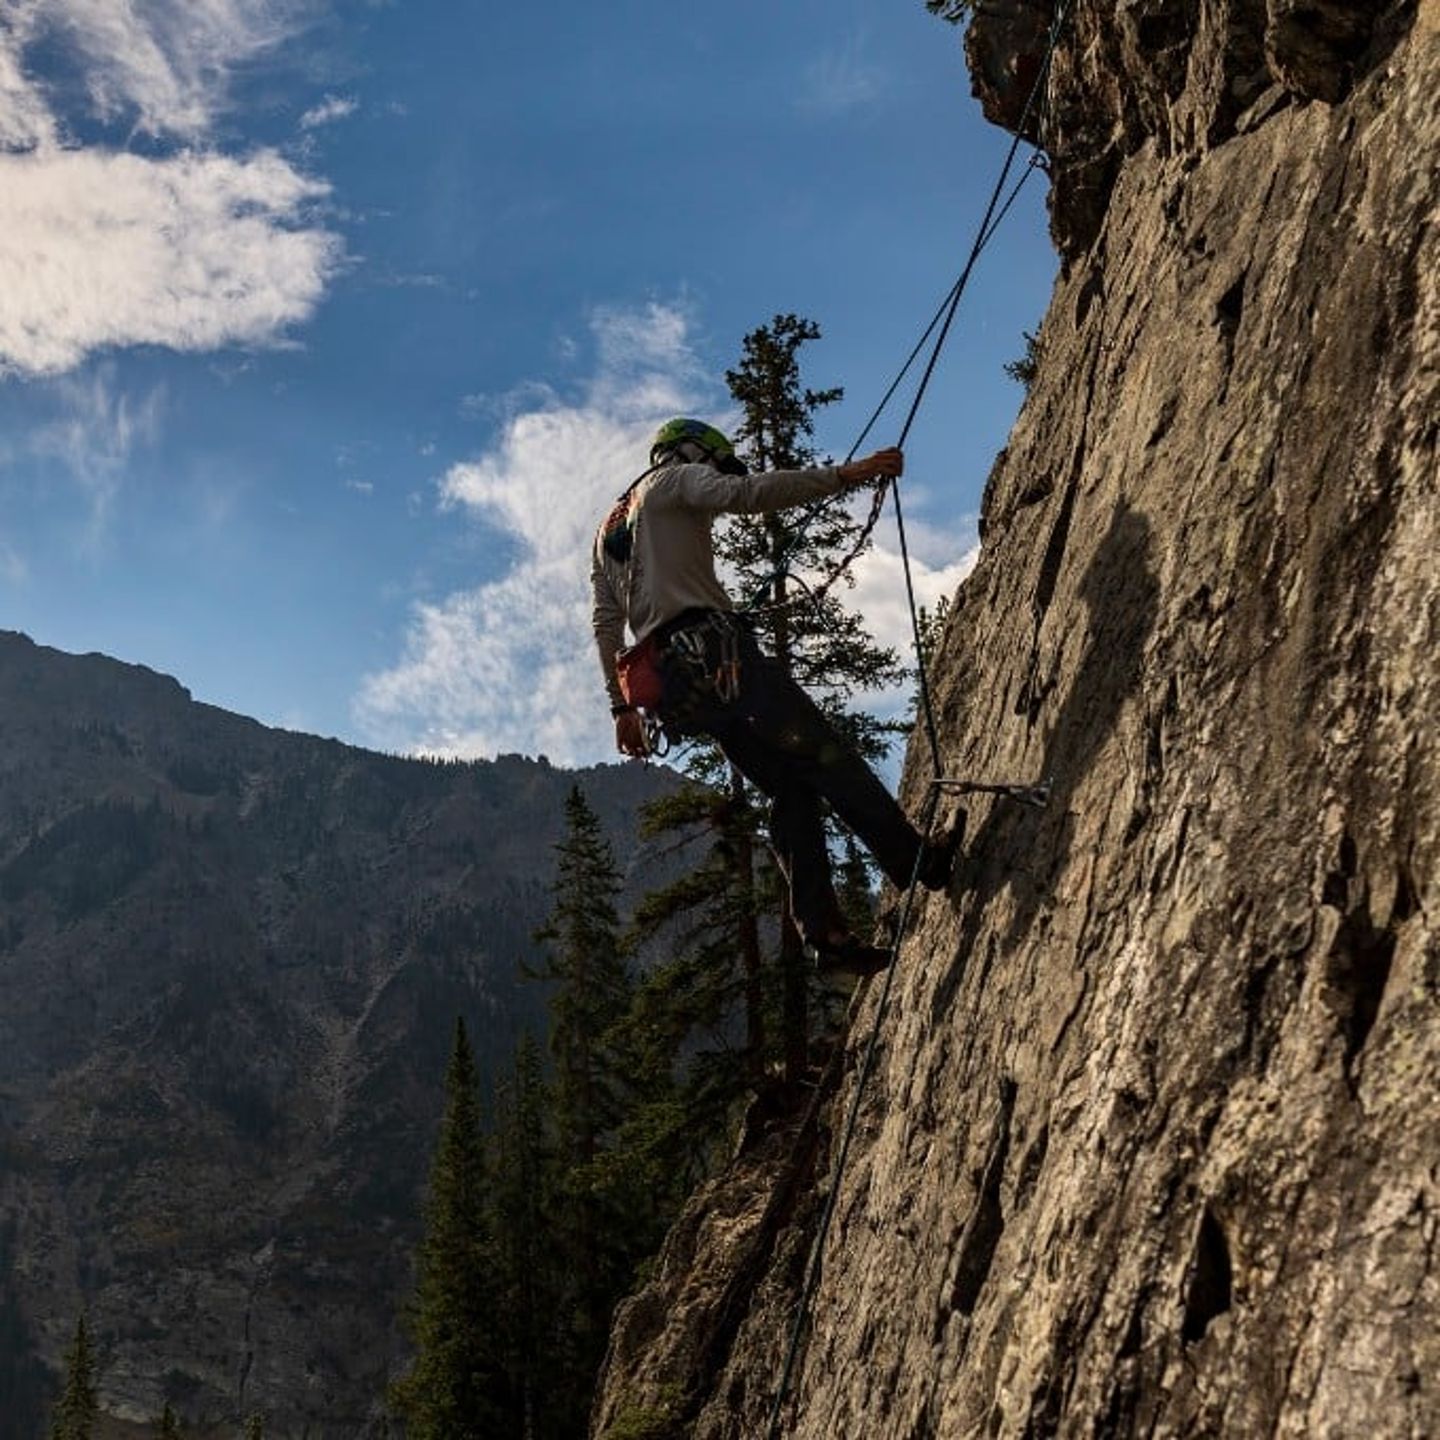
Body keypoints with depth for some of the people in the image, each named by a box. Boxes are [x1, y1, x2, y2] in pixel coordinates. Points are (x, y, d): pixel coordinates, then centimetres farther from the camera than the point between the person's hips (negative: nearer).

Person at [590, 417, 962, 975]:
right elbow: (745, 493, -10)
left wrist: (622, 705, 21)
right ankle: (916, 858, -21)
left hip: (673, 682, 8)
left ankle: (822, 931, -6)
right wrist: (842, 475, -13)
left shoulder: (608, 533, 31)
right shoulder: (677, 479, 10)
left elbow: (605, 624, 24)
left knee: (792, 789, 5)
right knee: (822, 752, -12)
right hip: (710, 646, -7)